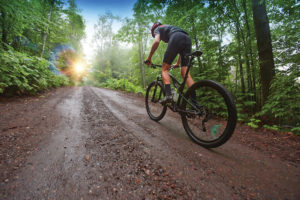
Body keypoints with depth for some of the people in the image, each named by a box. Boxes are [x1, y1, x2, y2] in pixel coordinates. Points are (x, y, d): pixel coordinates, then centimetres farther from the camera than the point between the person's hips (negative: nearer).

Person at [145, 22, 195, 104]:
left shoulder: (157, 29, 25)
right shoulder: (170, 28, 43)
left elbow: (156, 41, -1)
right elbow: (181, 49, 39)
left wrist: (149, 58, 5)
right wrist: (177, 63, 44)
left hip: (176, 39, -6)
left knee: (164, 69, 1)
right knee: (185, 73, 0)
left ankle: (168, 95, -18)